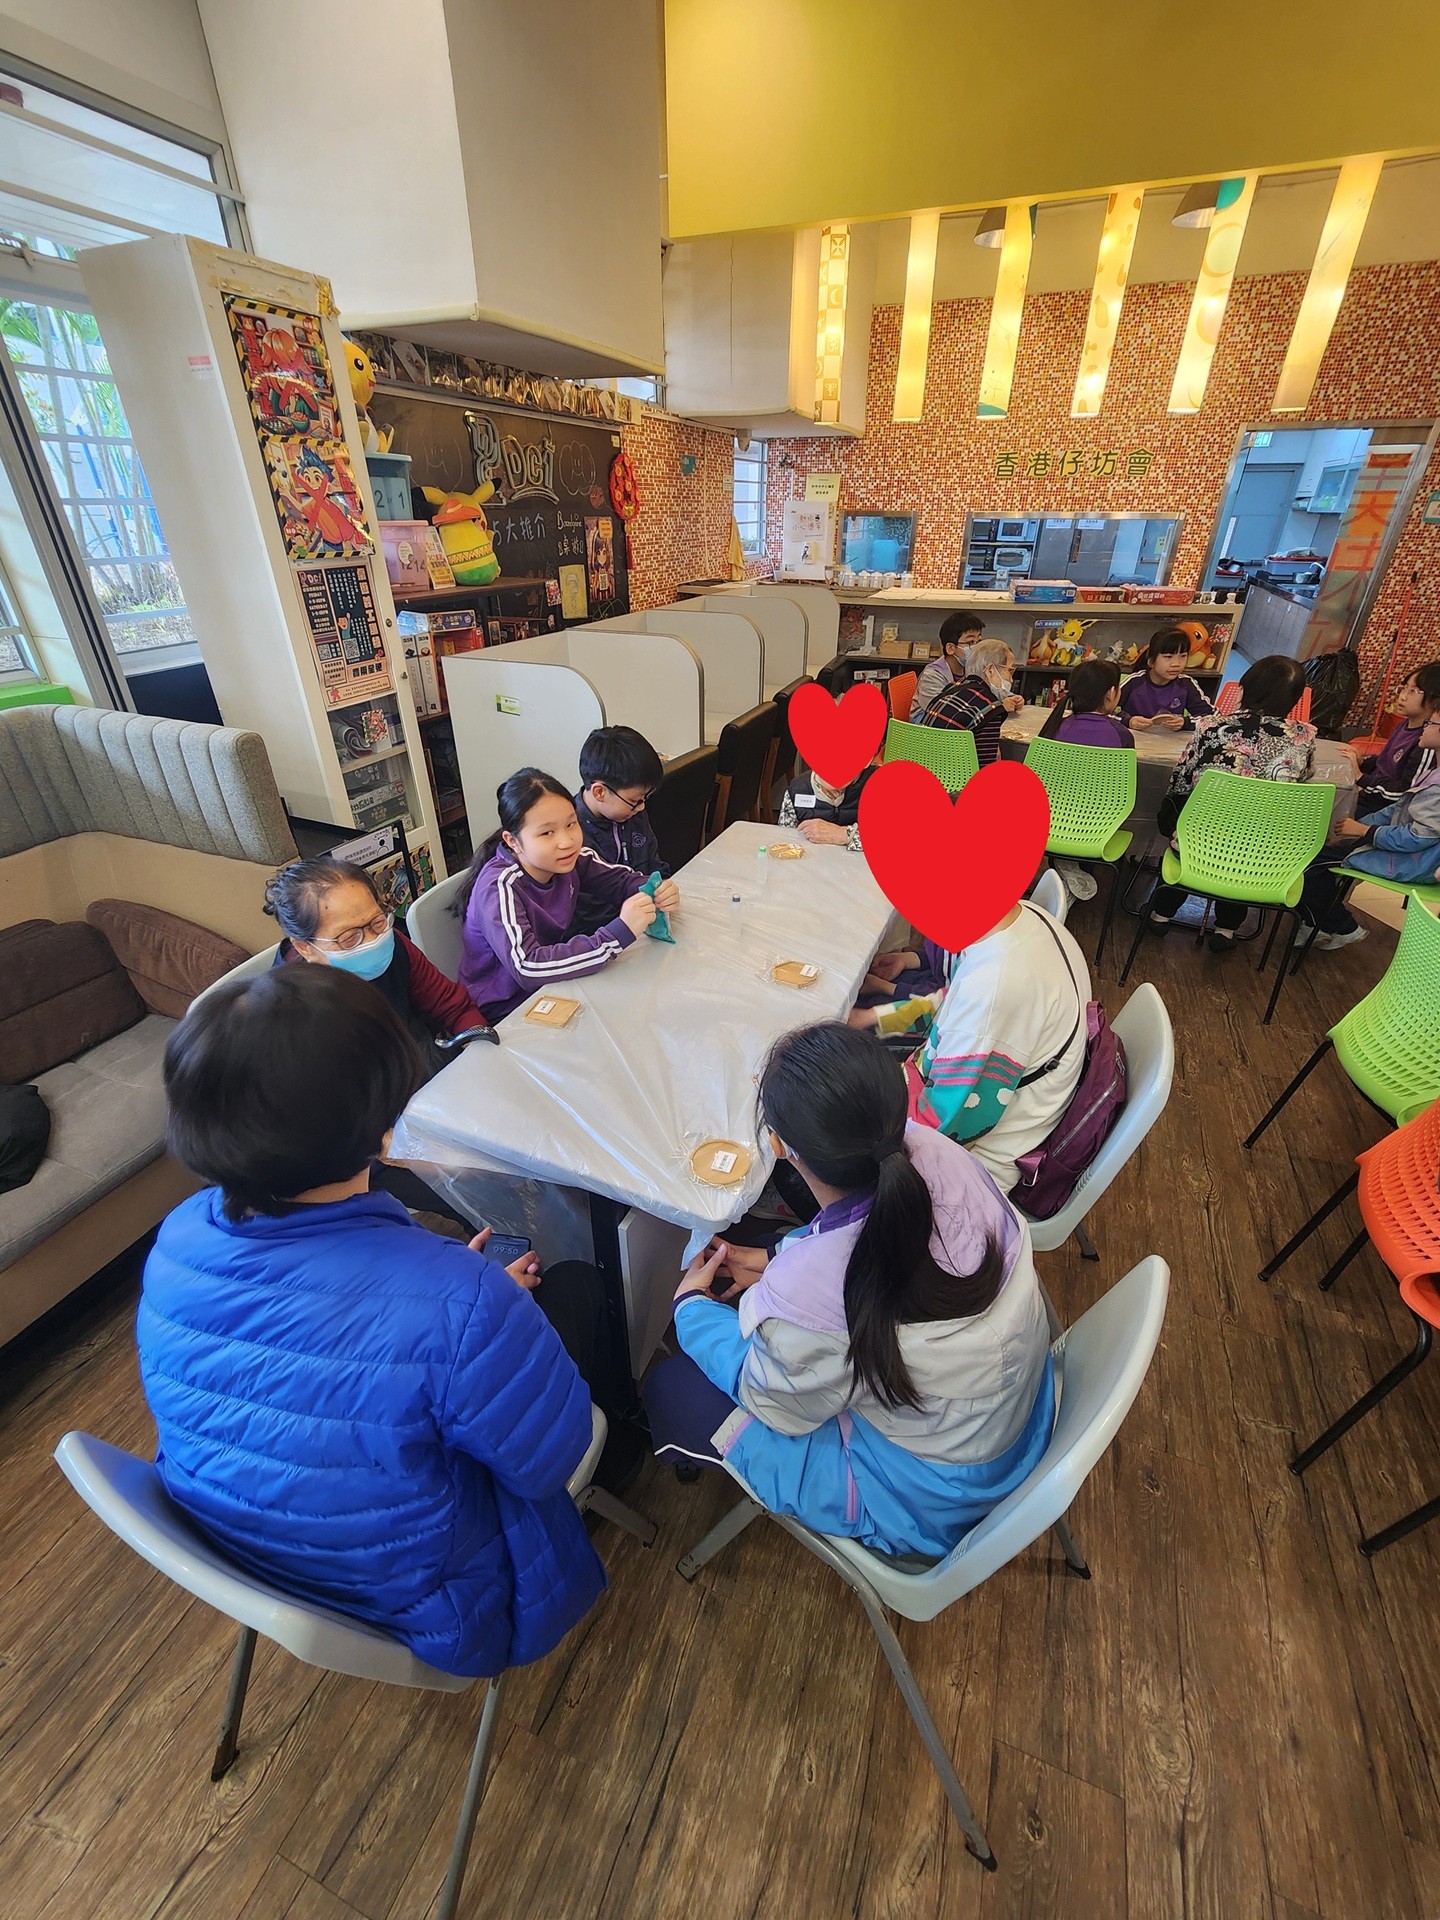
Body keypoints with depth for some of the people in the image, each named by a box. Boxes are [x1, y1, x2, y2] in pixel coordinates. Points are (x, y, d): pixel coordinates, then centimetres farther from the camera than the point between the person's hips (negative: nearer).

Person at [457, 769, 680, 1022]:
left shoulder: (568, 858, -10)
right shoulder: (500, 887, -27)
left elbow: (621, 878, 3)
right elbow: (527, 968, -38)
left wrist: (656, 892, -21)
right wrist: (620, 932, -41)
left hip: (553, 984, 6)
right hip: (506, 1011, -6)